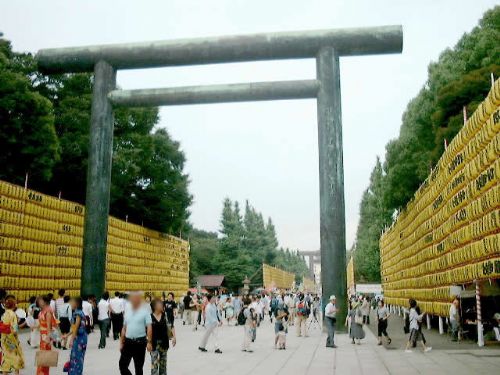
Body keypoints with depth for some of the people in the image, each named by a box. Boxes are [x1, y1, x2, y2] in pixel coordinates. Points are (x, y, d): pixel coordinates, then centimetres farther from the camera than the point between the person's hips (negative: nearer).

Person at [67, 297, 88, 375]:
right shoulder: (77, 313, 11)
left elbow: (76, 328, -19)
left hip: (79, 337, -9)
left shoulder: (78, 313, -16)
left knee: (77, 357, -1)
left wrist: (72, 340, -19)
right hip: (78, 337, 9)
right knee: (74, 357, 15)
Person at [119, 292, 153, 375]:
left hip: (140, 342, -4)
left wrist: (149, 342, -16)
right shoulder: (127, 311, 9)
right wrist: (121, 342, 12)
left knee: (138, 367, 5)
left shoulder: (145, 311, -6)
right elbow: (124, 328, 14)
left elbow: (149, 328, -10)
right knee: (122, 365, 1)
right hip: (128, 342, 5)